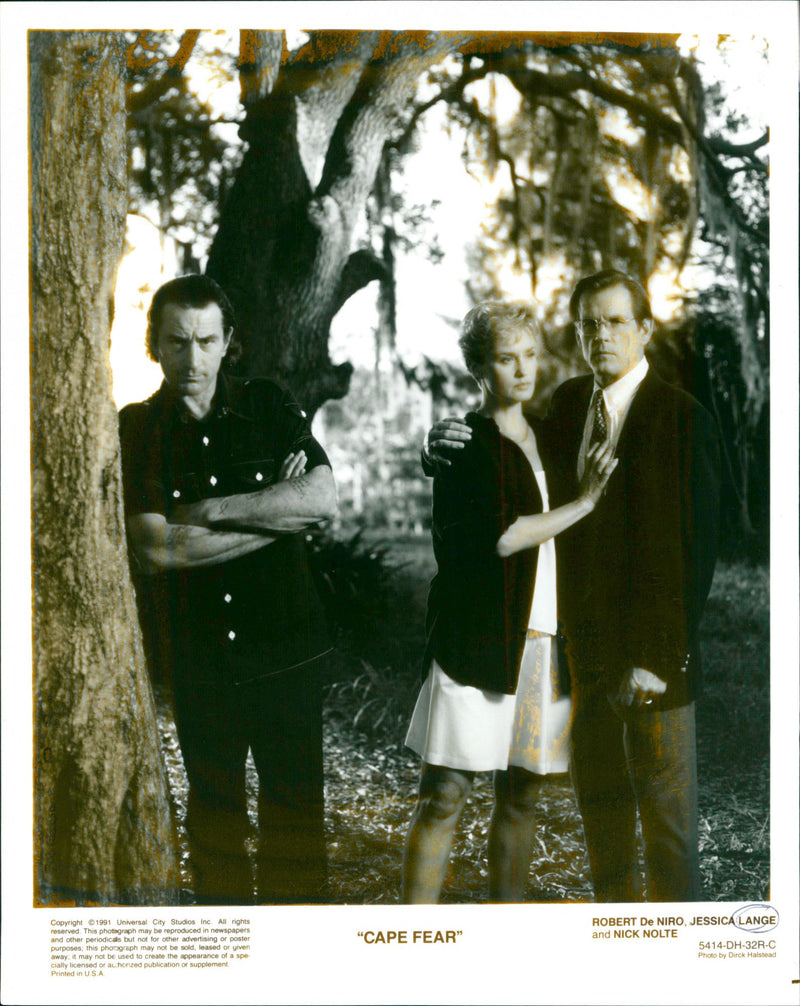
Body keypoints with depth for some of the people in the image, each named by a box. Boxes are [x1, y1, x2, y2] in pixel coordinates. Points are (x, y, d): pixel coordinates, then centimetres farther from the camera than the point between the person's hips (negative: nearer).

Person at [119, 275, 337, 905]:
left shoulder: (269, 408, 2)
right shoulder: (136, 430, -2)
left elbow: (324, 499, -12)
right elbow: (156, 548, -15)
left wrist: (212, 509, -15)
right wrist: (277, 513, -13)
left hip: (284, 645, 0)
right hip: (194, 656, 0)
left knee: (295, 806, 6)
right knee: (214, 806, 13)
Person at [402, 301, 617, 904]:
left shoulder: (544, 437, 17)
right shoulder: (463, 443, -3)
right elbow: (501, 537, -14)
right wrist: (585, 502, -8)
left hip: (544, 642, 6)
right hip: (479, 641, -6)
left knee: (522, 797, 9)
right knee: (445, 793, -5)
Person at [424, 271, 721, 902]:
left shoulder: (684, 419, -12)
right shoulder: (569, 403, 7)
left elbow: (695, 549, -15)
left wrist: (661, 658, -18)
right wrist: (460, 445, -1)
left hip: (654, 647, -6)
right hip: (584, 641, 6)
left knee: (665, 806, 6)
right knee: (599, 799, 18)